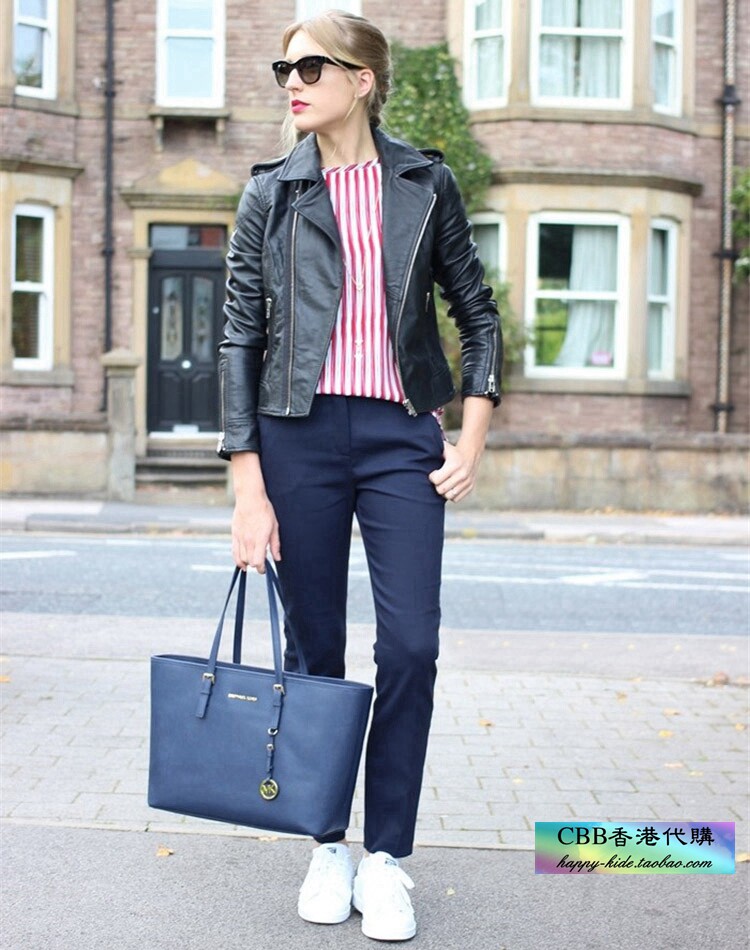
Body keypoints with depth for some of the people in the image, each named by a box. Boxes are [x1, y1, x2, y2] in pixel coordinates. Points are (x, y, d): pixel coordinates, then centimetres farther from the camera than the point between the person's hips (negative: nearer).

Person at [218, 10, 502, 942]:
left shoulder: (426, 183, 7)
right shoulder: (272, 192, 5)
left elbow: (479, 314, 12)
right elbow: (240, 339, 2)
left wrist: (472, 440, 2)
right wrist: (248, 487, -5)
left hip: (401, 436, 0)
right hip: (299, 434, 0)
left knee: (410, 646, -7)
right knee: (314, 650, 6)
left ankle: (385, 858, 8)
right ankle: (328, 848, 21)